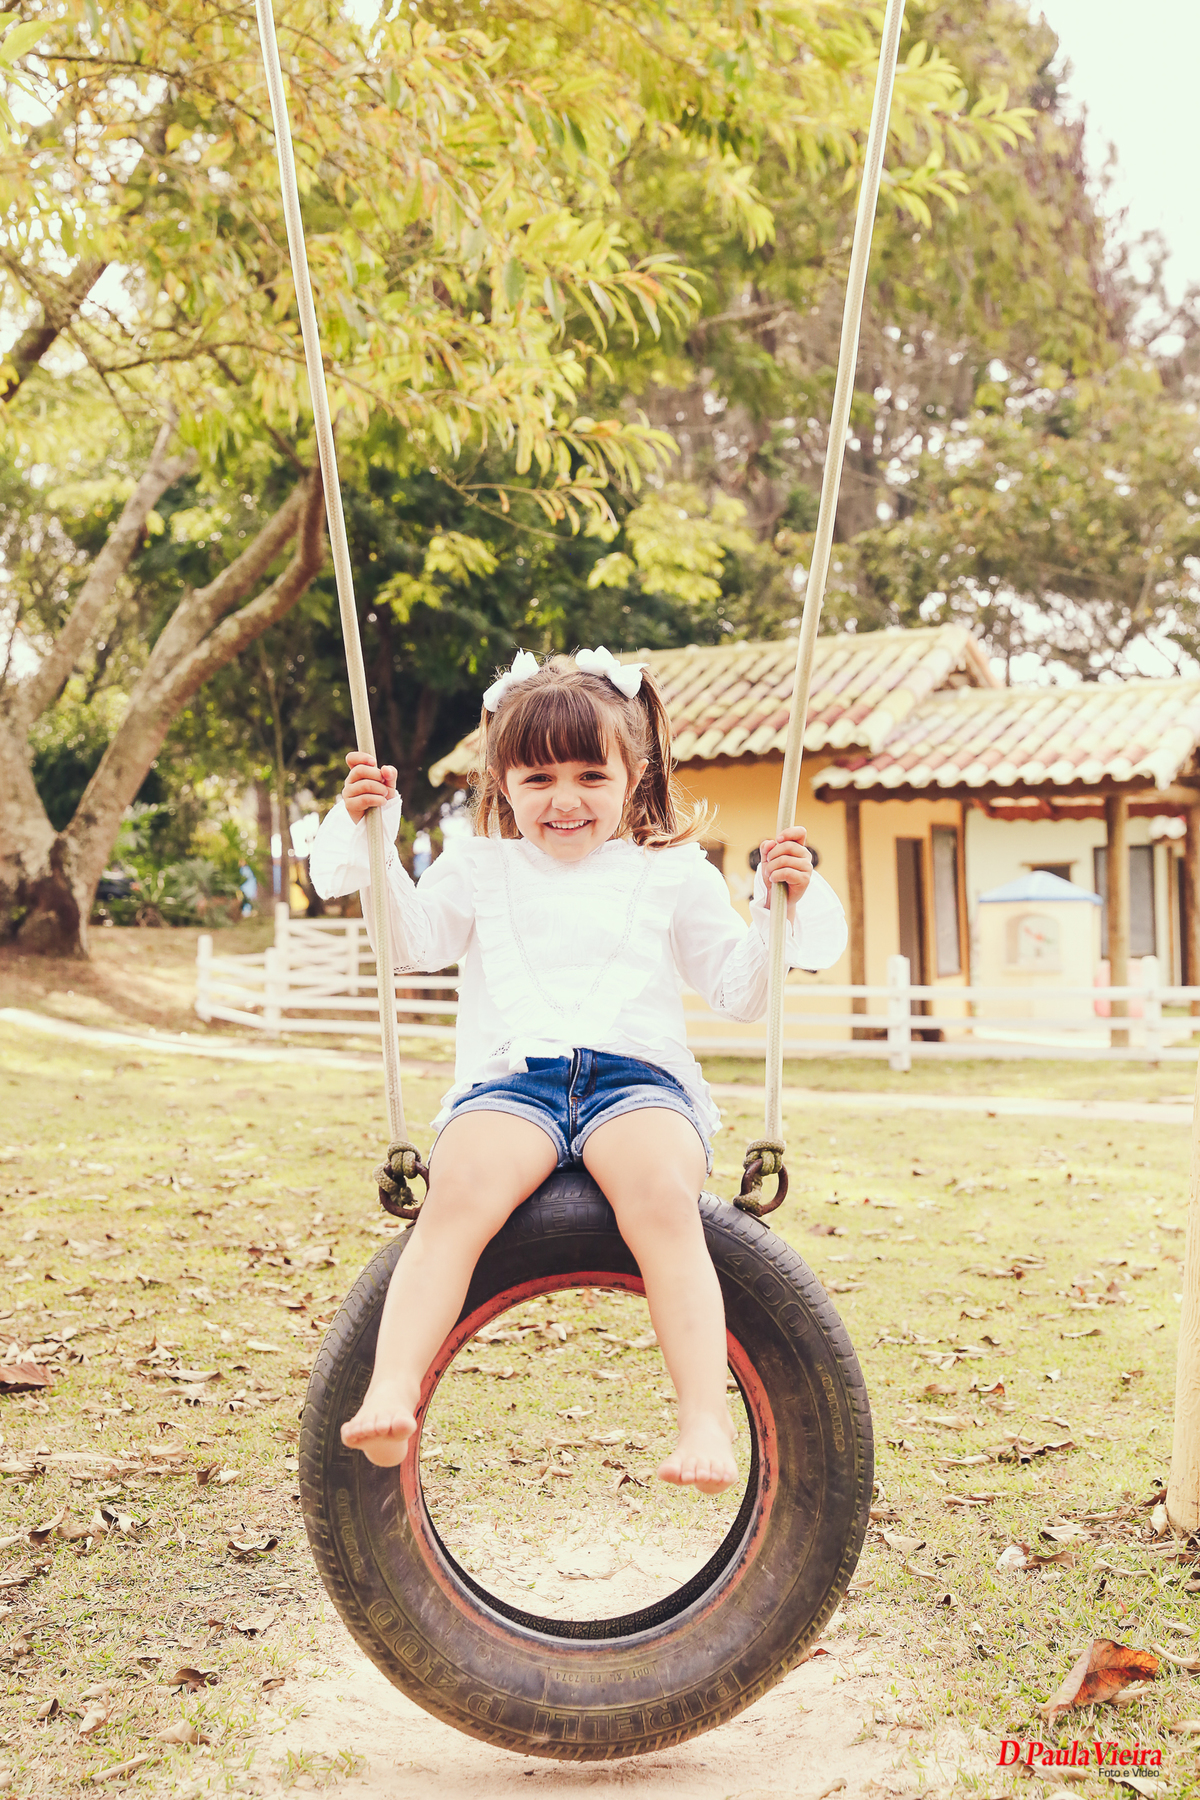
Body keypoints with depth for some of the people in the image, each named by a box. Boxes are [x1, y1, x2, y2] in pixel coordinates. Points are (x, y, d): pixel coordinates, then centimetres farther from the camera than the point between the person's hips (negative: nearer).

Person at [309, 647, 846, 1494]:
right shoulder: (479, 869, 25)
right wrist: (371, 837, 11)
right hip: (511, 1080, 1)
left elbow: (739, 989, 19)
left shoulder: (673, 874, 20)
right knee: (460, 1193, -33)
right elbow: (411, 940, 18)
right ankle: (391, 1392, -39)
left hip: (638, 1077, -1)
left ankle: (708, 1418, -40)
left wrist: (784, 909, 3)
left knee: (662, 1197, -36)